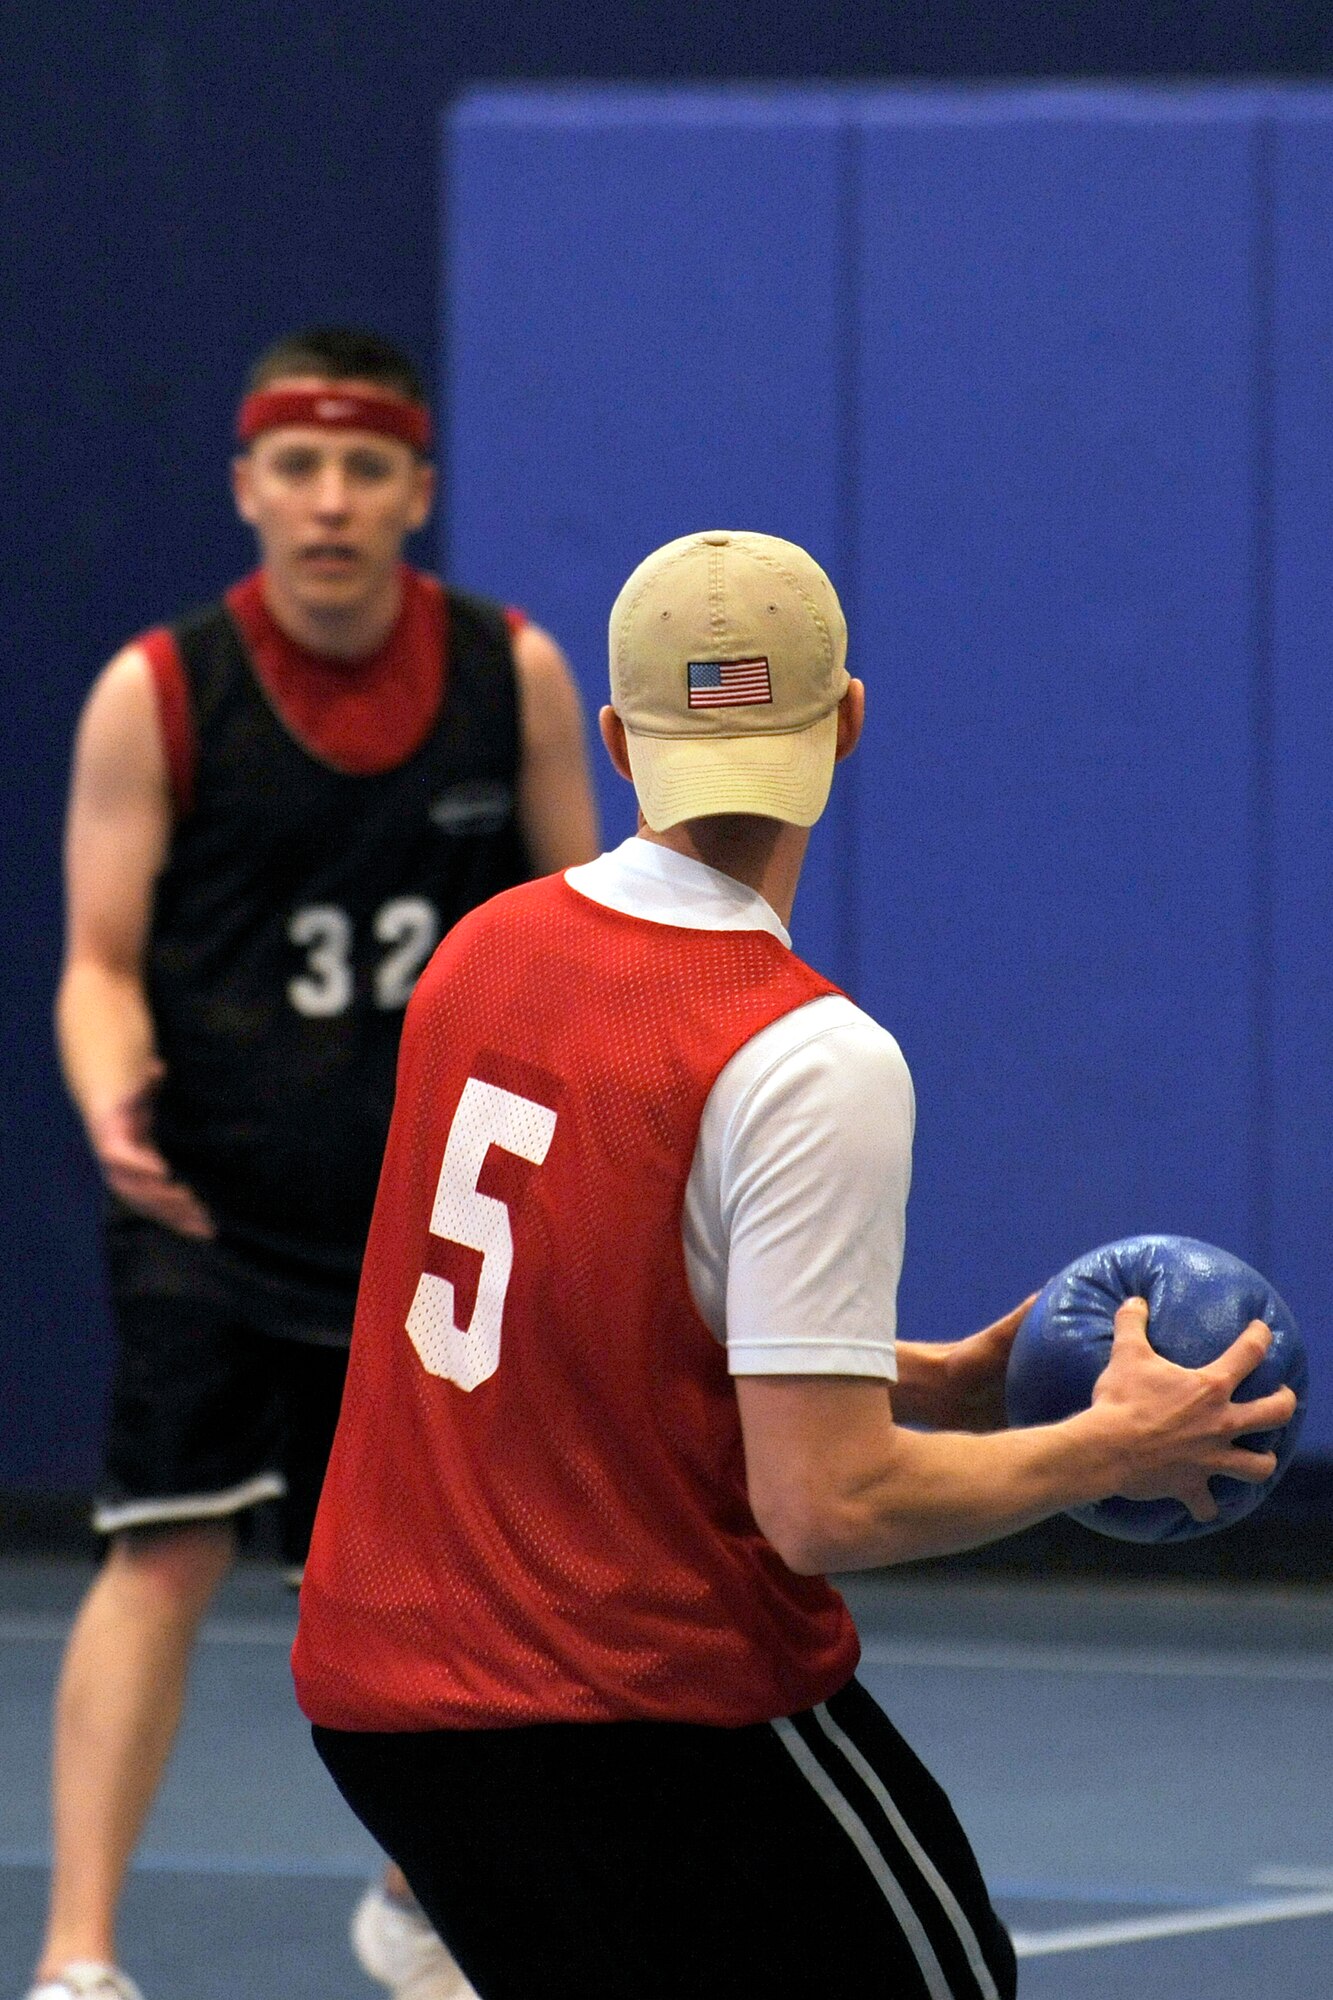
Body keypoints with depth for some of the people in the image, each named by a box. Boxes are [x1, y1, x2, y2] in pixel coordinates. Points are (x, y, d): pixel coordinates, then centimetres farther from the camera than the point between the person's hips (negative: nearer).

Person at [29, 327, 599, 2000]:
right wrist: (114, 1100, -25)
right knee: (168, 1548, -14)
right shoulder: (156, 696, -7)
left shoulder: (513, 676, 0)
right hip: (211, 1204, -3)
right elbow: (102, 959, -6)